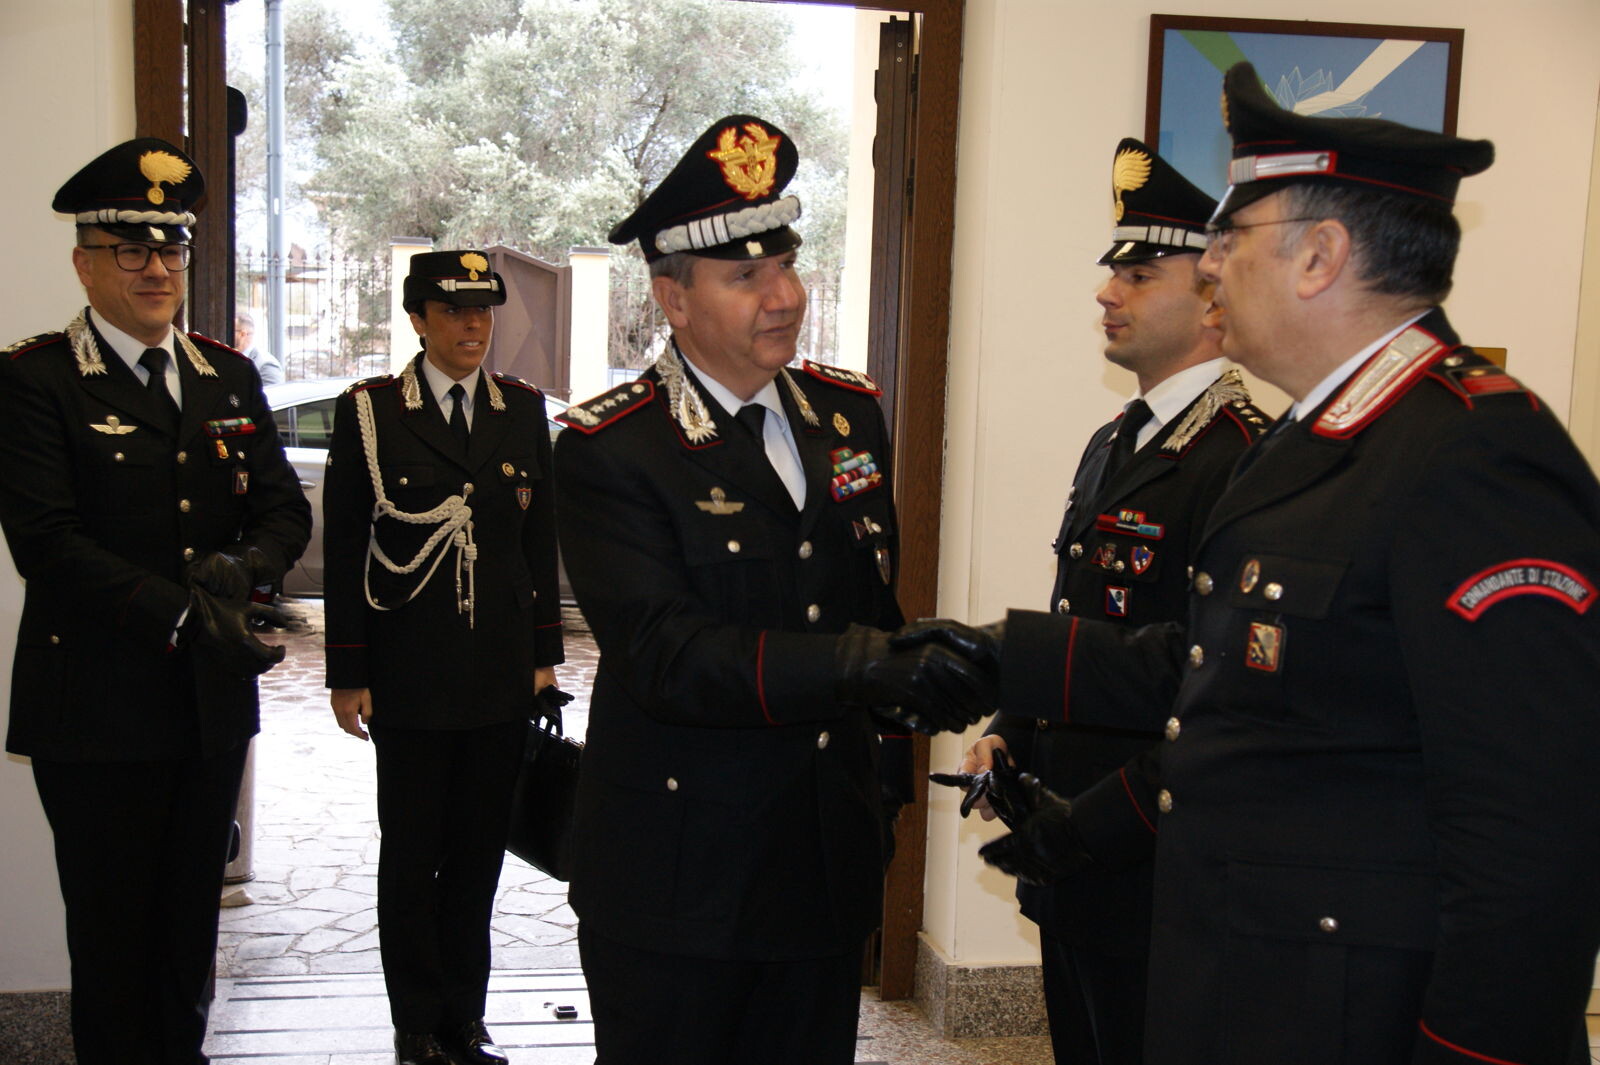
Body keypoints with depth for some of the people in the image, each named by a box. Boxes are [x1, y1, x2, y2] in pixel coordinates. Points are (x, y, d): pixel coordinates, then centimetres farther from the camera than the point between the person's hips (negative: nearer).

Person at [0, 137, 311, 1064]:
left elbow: (286, 509, 8)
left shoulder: (230, 377, 10)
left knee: (193, 923, 17)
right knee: (113, 933, 8)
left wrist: (242, 565, -14)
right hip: (98, 709, -5)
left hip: (216, 704, 5)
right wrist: (182, 618, -23)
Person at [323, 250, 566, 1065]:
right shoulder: (369, 411, -2)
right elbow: (344, 549, -2)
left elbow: (541, 540, 11)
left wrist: (544, 654, 8)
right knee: (411, 858, 7)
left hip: (501, 676, 3)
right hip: (410, 675, -3)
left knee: (479, 852, 11)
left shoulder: (523, 409, 8)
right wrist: (348, 675, -4)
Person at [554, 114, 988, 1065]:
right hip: (676, 883, -5)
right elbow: (663, 656, -25)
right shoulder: (609, 451, -13)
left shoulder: (849, 413, 7)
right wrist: (865, 663, -33)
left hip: (829, 869, 6)